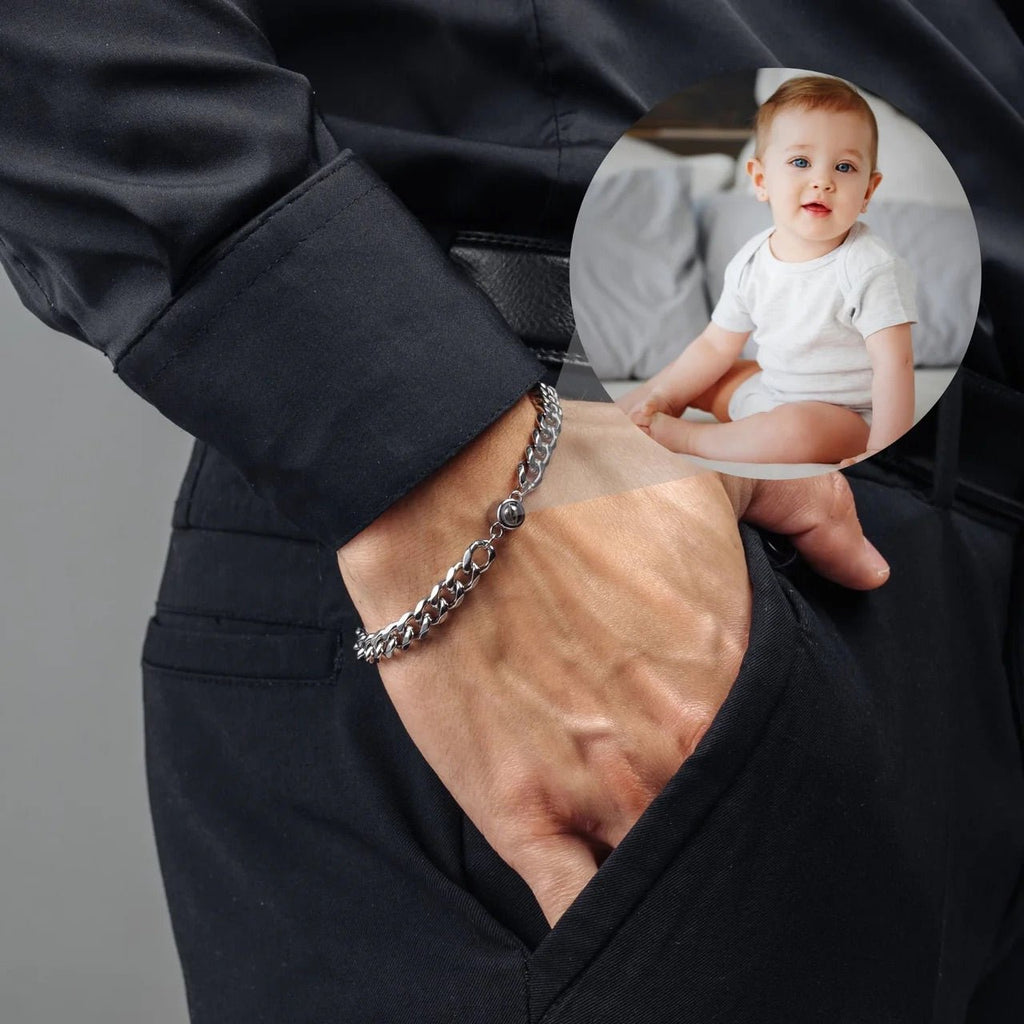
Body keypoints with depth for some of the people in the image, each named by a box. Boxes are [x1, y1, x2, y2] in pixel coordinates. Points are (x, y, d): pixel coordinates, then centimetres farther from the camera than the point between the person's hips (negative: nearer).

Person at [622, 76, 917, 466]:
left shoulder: (871, 268, -21)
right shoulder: (750, 262, -2)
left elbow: (894, 362, -25)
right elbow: (716, 346, 8)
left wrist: (882, 455, -32)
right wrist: (660, 397, -1)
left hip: (844, 415, -7)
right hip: (771, 389, 7)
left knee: (797, 429, -36)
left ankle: (685, 437, -20)